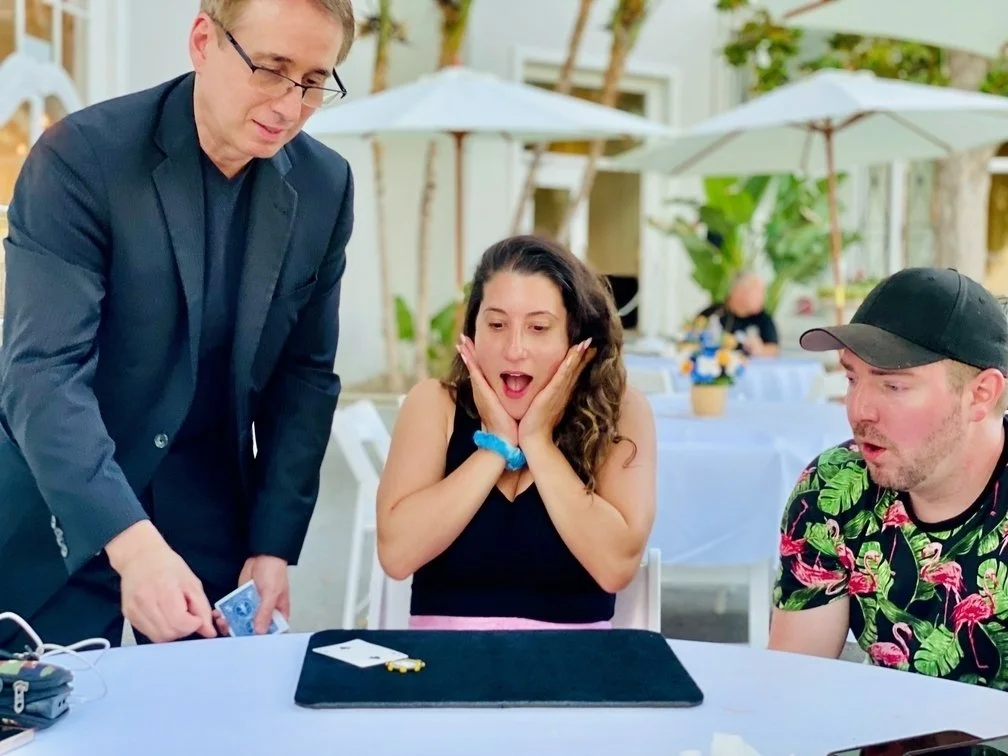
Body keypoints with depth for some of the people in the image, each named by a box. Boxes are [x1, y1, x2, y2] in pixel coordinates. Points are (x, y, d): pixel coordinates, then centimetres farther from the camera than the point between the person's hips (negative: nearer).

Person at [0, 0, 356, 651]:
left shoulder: (324, 186, -3)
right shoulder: (81, 156, -17)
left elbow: (304, 373, 3)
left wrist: (274, 547, -3)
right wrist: (131, 542, -37)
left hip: (207, 519, 4)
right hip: (60, 519, -3)